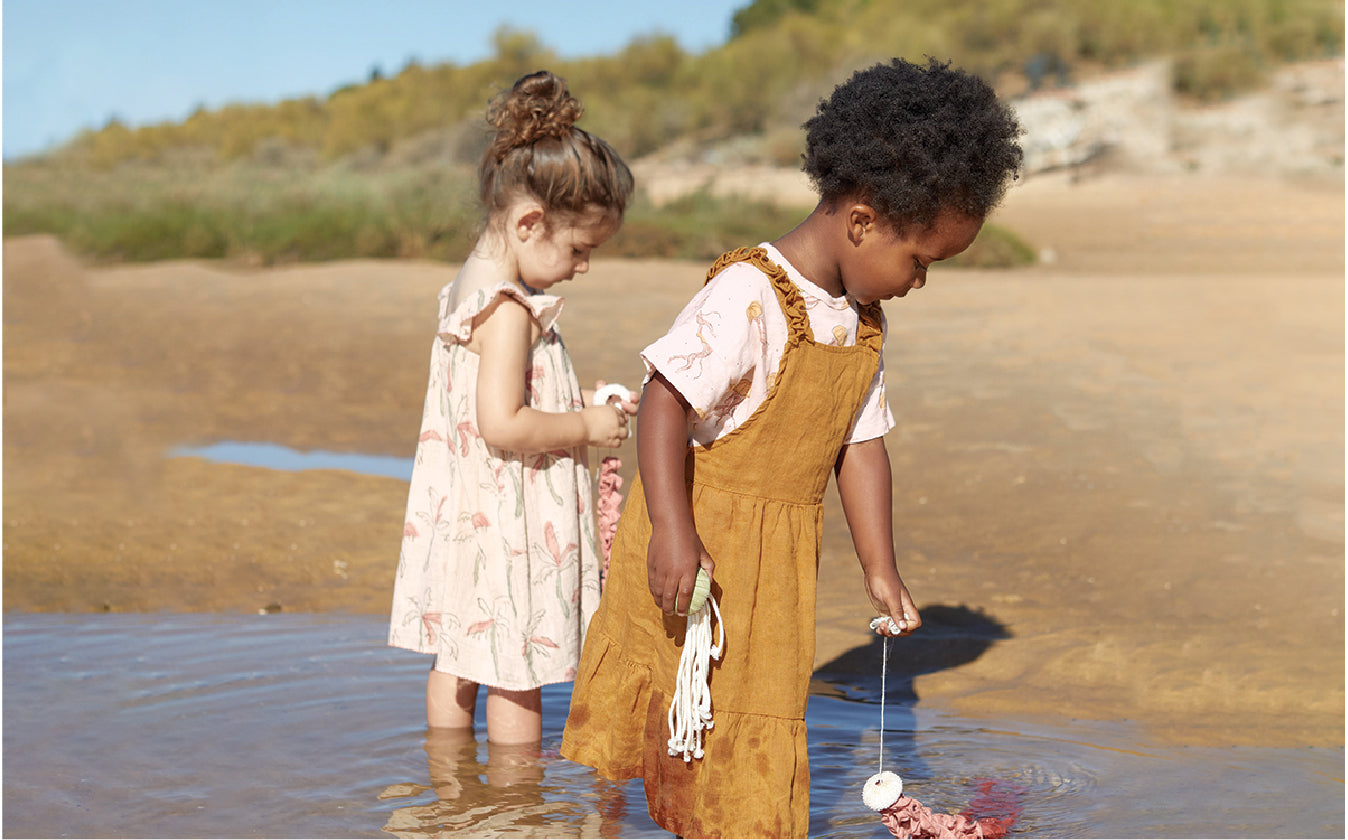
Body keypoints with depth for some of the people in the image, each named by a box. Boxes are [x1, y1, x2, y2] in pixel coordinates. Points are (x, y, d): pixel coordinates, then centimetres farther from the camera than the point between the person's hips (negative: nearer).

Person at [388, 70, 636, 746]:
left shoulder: (470, 286, 10)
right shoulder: (508, 309, -22)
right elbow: (502, 424, -28)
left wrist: (576, 405, 10)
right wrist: (585, 425, -15)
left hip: (463, 515, 10)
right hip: (505, 521, -10)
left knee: (455, 658, 18)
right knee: (515, 677, 1)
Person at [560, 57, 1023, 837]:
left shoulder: (864, 326, 6)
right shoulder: (747, 297, -22)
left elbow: (861, 445, 10)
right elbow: (666, 400, -25)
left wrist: (881, 570, 8)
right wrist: (673, 532, -31)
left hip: (780, 553, 8)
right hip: (700, 540, -8)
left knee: (766, 703, 15)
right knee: (706, 711, 1)